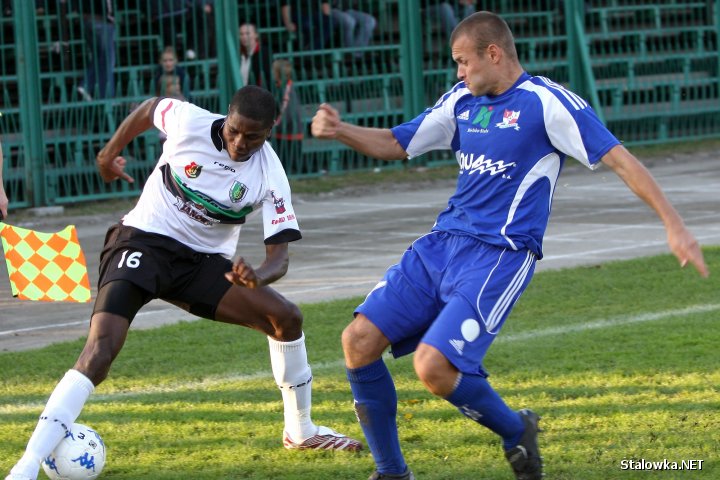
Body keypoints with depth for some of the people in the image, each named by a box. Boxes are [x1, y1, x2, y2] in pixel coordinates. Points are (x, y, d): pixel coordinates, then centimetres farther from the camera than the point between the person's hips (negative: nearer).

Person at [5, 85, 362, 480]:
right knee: (98, 353, -23)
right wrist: (110, 152, 16)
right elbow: (150, 107, 8)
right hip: (142, 241, -3)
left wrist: (257, 277, -39)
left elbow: (279, 255, -16)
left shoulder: (269, 176, -14)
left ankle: (301, 431, 16)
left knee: (286, 317, -8)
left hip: (204, 263, 3)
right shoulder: (189, 122, -16)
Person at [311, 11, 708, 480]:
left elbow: (618, 157, -11)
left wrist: (675, 225, -18)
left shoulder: (546, 102, -9)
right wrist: (340, 131, 0)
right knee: (359, 341, -5)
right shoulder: (462, 100, 13)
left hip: (499, 256, -7)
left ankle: (516, 432, 7)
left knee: (434, 366, -23)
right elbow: (393, 144, 20)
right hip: (443, 243, 7)